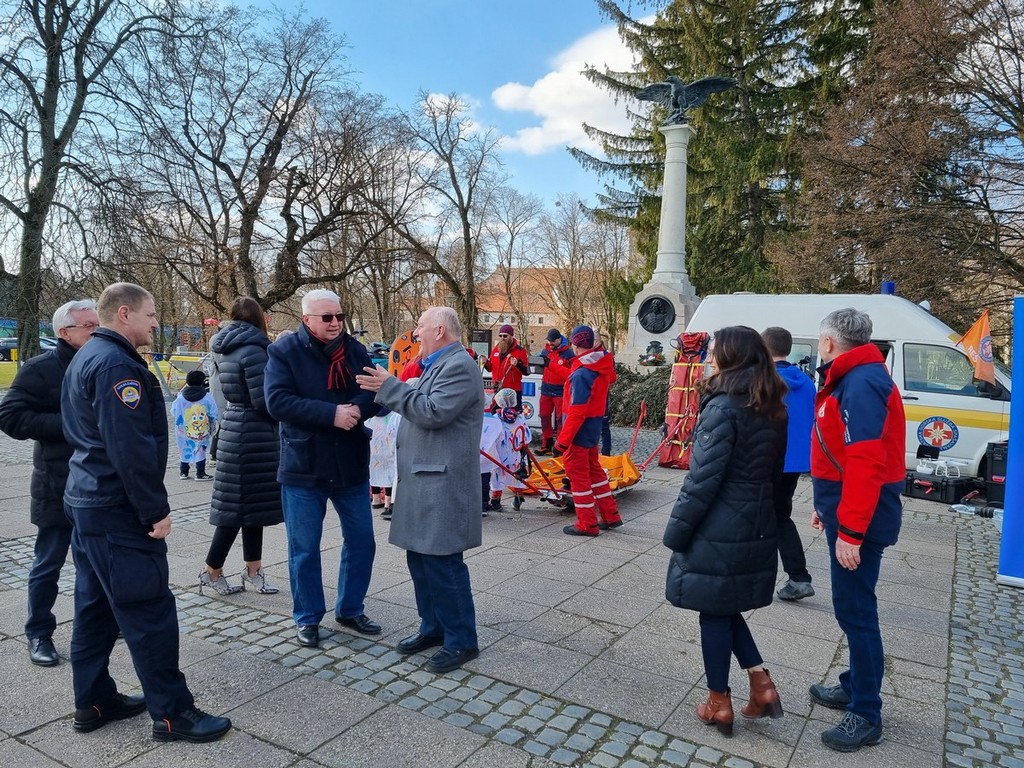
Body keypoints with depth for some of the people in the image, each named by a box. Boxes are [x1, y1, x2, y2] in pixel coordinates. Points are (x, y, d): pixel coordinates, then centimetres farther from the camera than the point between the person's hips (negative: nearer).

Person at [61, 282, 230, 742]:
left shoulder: (87, 357, 15)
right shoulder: (117, 364, -19)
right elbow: (132, 447, -25)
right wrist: (155, 509, -19)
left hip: (89, 499, 11)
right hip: (118, 510, -11)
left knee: (95, 605, 17)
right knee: (149, 610, -4)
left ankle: (94, 702, 28)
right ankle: (172, 714, 5)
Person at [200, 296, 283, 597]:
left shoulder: (224, 349, 9)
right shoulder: (252, 350, -17)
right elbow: (263, 400, -20)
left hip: (234, 426, 9)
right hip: (253, 432, -9)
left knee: (247, 501, 12)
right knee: (247, 502, 1)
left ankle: (253, 569, 19)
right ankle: (212, 570, 12)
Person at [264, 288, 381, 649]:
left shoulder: (355, 350, 5)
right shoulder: (284, 351, -7)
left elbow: (376, 392, 1)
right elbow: (278, 401, -18)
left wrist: (357, 408, -22)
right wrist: (332, 413, -25)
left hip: (352, 466, 4)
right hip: (304, 468, -4)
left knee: (362, 541, 12)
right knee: (304, 549, 7)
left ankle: (350, 609, 31)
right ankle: (307, 618, 26)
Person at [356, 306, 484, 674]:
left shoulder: (459, 366, -14)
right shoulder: (439, 365, 19)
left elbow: (433, 412, -23)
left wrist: (390, 387, -16)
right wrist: (389, 388, 15)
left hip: (442, 485, -11)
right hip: (423, 481, 11)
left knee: (443, 562, -4)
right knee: (420, 558, 16)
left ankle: (461, 641, 9)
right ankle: (433, 626, 30)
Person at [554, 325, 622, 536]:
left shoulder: (581, 374, -24)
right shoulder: (603, 366, -1)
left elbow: (576, 412, -25)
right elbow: (611, 378, 24)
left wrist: (562, 441, -21)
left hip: (579, 431, -9)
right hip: (594, 427, 9)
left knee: (577, 474, 4)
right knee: (593, 469, 21)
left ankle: (587, 524, 13)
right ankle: (610, 516, 30)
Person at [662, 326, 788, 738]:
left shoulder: (723, 408, -18)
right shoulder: (773, 410, 7)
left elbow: (703, 478, -19)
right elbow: (774, 471, 14)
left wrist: (676, 531, -12)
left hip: (718, 529, -8)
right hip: (757, 527, 8)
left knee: (713, 611, 7)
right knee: (726, 606, 22)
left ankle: (719, 704, 19)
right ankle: (761, 683, 19)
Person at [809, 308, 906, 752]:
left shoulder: (861, 384, -19)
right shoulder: (851, 380, 14)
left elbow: (866, 464, -27)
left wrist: (850, 531, -27)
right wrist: (828, 507, 23)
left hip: (860, 517, -10)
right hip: (848, 510, 10)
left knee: (855, 609, -2)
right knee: (851, 606, 18)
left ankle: (866, 715, 9)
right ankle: (855, 687, 32)